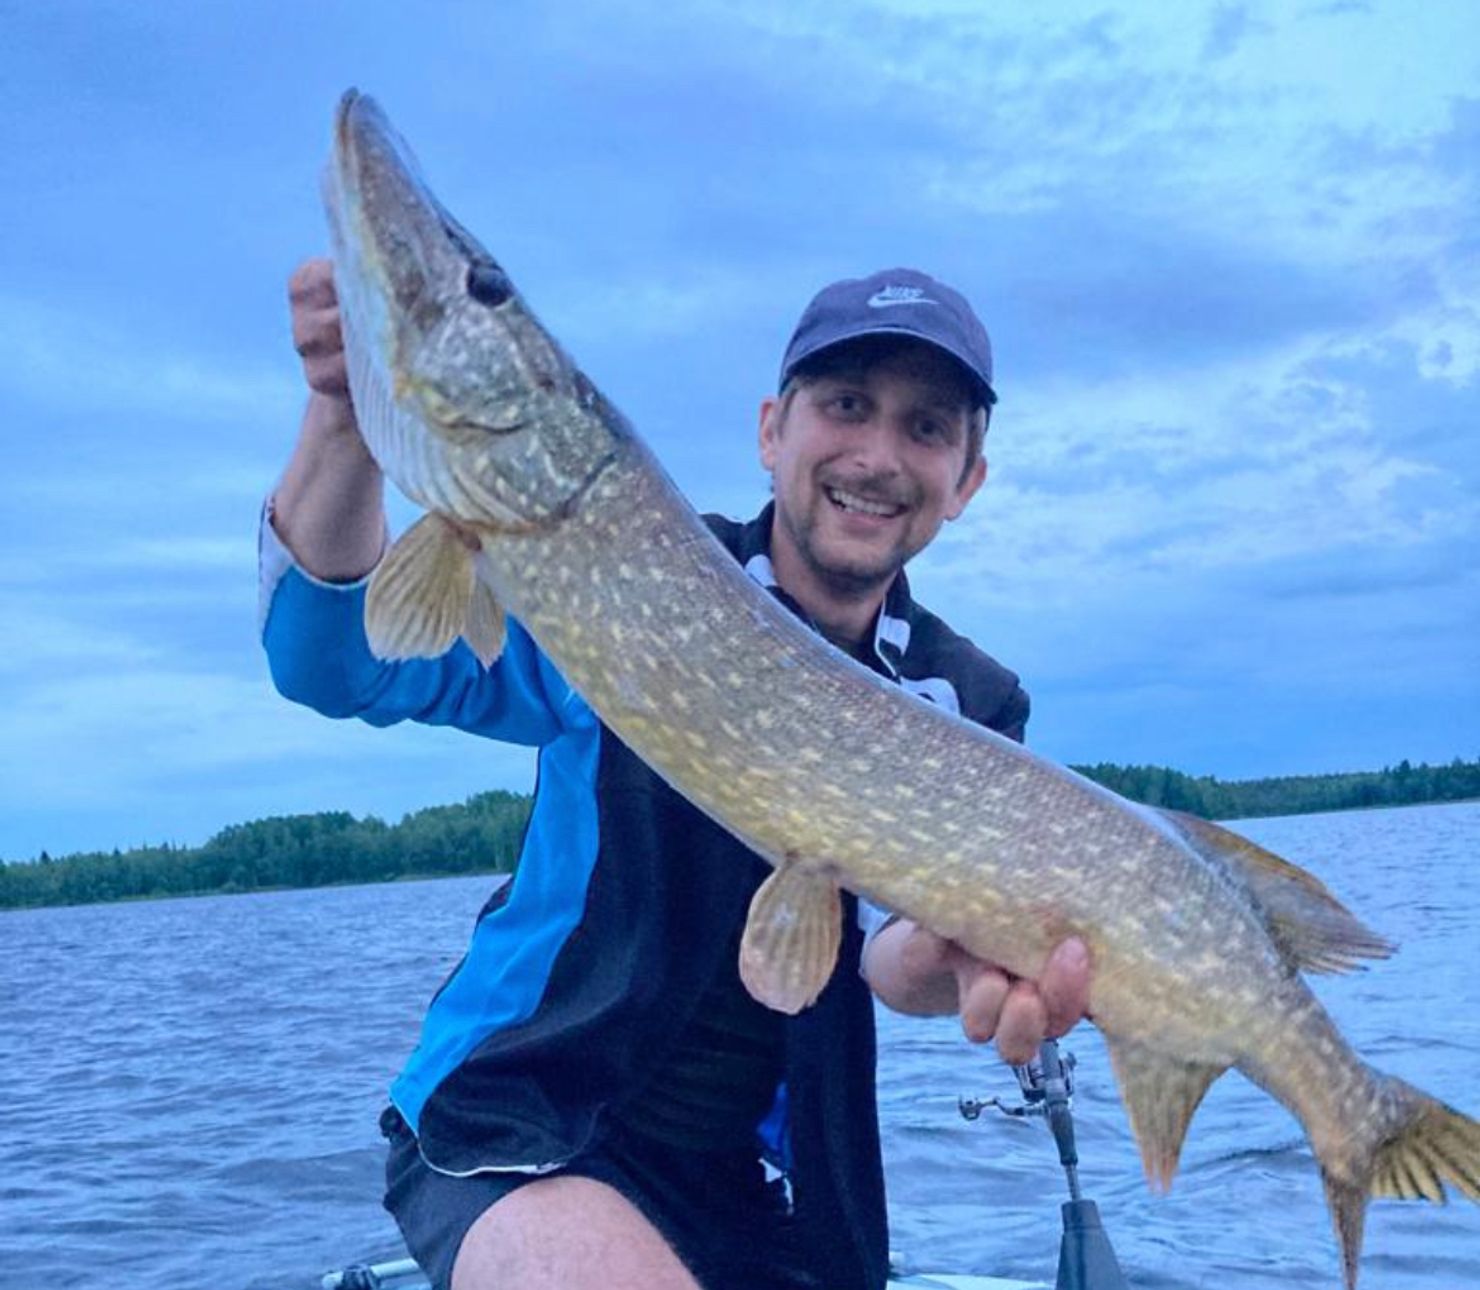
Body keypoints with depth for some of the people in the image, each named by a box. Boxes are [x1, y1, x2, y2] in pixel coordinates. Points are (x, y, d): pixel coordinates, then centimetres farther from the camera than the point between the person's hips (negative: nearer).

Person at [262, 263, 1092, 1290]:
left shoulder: (967, 706, -2)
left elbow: (897, 938, -19)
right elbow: (336, 661, -18)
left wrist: (962, 958, -44)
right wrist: (345, 417, -35)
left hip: (771, 1184, 4)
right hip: (519, 1120, -4)